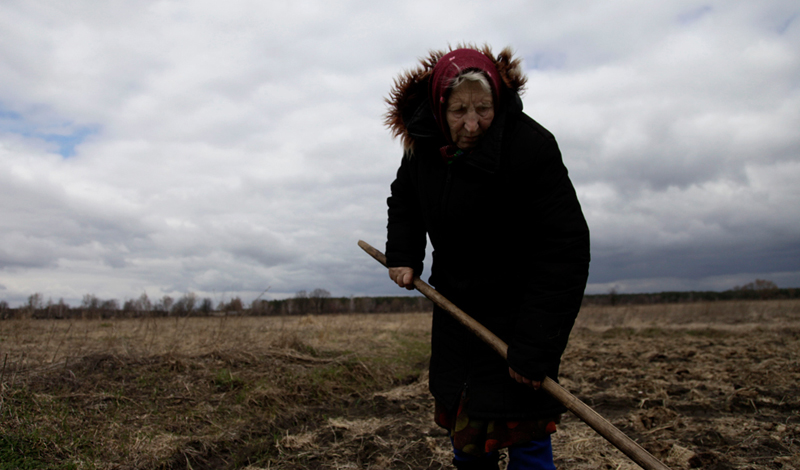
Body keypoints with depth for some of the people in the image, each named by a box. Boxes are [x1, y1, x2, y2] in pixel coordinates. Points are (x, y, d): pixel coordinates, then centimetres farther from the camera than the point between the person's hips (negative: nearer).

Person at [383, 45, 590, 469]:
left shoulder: (529, 146, -26)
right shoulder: (422, 145, -7)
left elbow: (564, 248, -28)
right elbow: (403, 200, 14)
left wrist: (534, 345, -31)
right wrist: (403, 254, -3)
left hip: (518, 309, -5)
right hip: (455, 304, 6)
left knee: (522, 430, -5)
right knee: (461, 418, 19)